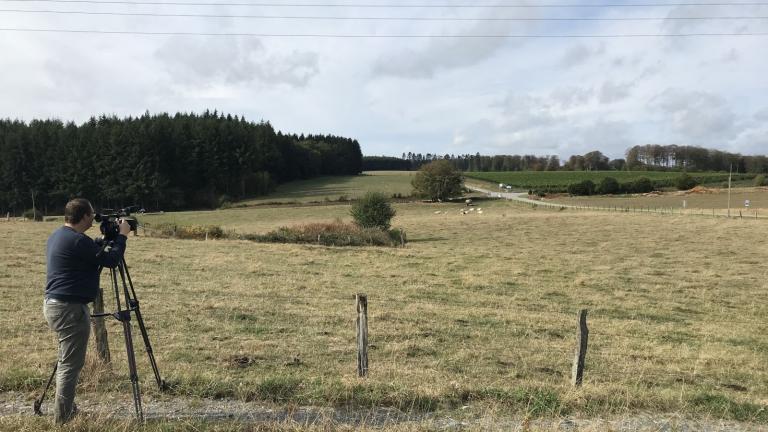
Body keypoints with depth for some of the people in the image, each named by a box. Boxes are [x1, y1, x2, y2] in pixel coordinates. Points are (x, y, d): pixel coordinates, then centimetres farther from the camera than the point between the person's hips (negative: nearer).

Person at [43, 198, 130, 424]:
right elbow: (110, 260, -14)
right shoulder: (78, 241, -19)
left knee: (66, 362, 19)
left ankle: (65, 412, 28)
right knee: (71, 364, -2)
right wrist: (122, 235, -4)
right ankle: (62, 418, 4)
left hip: (53, 304, 11)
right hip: (70, 308, -11)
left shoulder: (56, 236, 12)